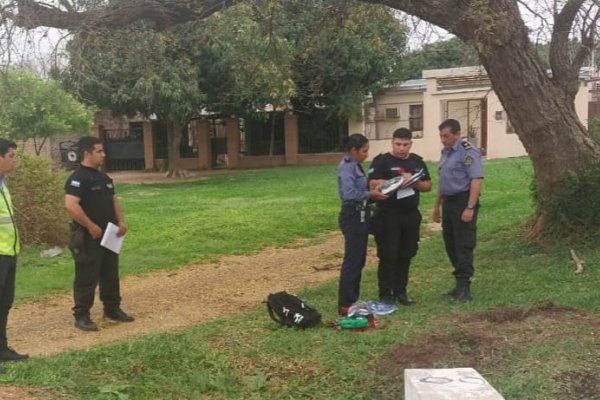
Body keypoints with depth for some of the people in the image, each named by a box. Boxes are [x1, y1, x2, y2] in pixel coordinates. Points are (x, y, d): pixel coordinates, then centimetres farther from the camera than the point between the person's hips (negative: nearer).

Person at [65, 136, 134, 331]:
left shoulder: (103, 177, 13)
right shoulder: (78, 178, -16)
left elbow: (113, 200, 21)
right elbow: (71, 205, -26)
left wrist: (120, 221, 6)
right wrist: (91, 226, -23)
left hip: (108, 235, 9)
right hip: (88, 237, -9)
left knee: (111, 274, 16)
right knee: (87, 277, -2)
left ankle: (112, 309, 28)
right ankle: (81, 316, 8)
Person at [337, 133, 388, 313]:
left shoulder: (355, 165, 13)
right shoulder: (347, 167, -16)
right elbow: (350, 193, -28)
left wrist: (373, 192, 2)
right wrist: (371, 194, -19)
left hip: (360, 215, 10)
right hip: (353, 216, -10)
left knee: (359, 260, 15)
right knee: (352, 260, -6)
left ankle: (353, 300, 24)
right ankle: (345, 304, 0)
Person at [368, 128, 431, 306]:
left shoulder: (417, 161, 11)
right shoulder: (381, 161, -4)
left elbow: (428, 185, 12)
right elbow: (373, 184, -15)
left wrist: (413, 182, -9)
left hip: (411, 215, 5)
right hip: (388, 216, -5)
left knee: (405, 256, 11)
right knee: (388, 256, -2)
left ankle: (400, 292, 22)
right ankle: (385, 294, 6)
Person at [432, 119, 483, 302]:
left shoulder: (468, 151, -13)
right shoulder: (445, 152, 15)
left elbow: (476, 180, -20)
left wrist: (470, 207, -25)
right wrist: (437, 206, 23)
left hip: (463, 201, -9)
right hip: (448, 202, 9)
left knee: (464, 246, -6)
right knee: (451, 245, 12)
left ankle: (464, 288, -1)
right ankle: (460, 284, 21)